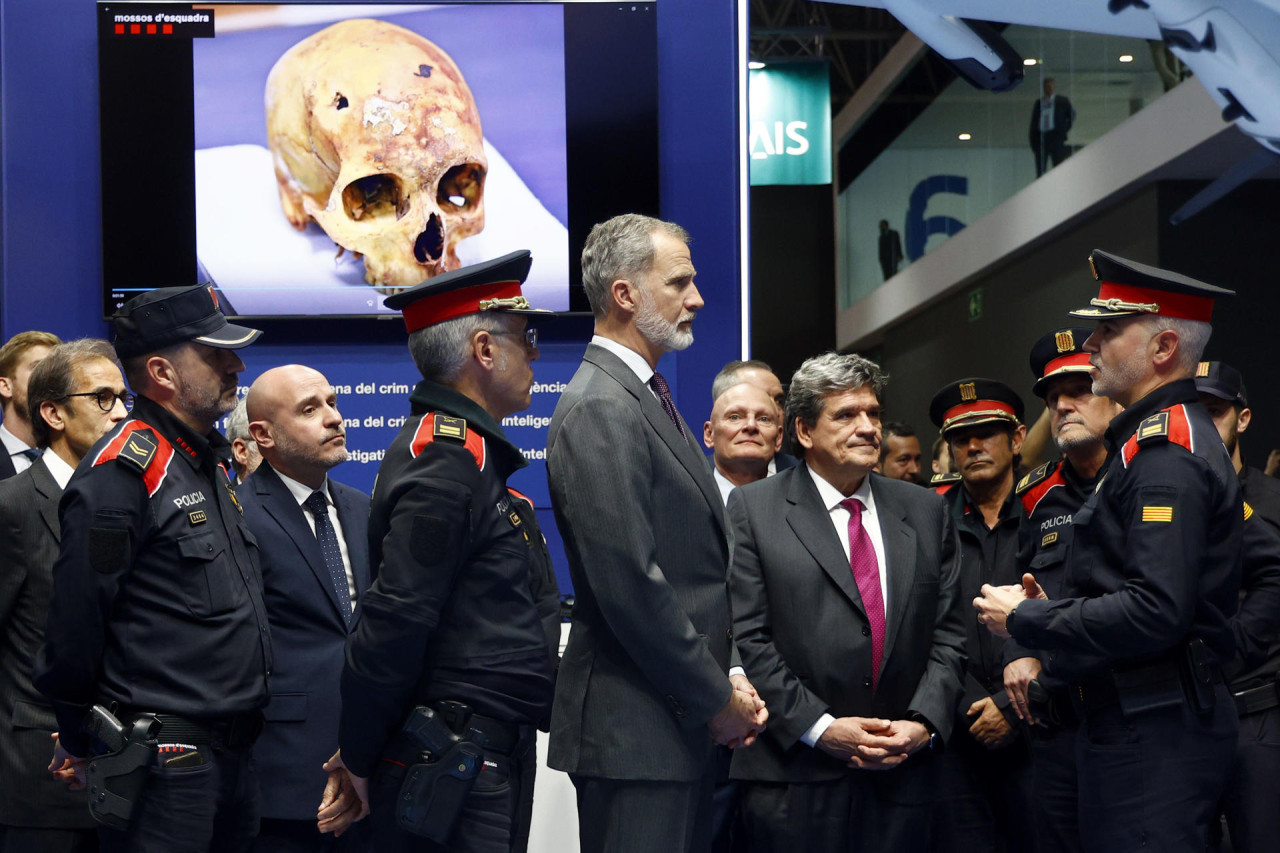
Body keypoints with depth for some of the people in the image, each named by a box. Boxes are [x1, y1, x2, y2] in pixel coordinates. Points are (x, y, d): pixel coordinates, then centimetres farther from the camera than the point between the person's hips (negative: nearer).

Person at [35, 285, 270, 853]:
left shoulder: (207, 464, 15)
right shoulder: (122, 471, -15)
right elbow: (77, 618, -14)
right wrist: (77, 740, -6)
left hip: (233, 757, 9)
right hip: (161, 763, -9)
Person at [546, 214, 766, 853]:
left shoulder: (646, 396, 17)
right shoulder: (599, 410, -15)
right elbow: (631, 586, -21)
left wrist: (729, 679, 8)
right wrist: (716, 700, -13)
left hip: (686, 725, 10)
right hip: (635, 730, -10)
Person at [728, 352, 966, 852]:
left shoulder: (926, 514, 14)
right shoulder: (753, 510, 2)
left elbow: (948, 637, 11)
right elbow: (748, 639, -5)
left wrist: (923, 724, -4)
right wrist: (819, 729, -12)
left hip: (902, 774, 3)